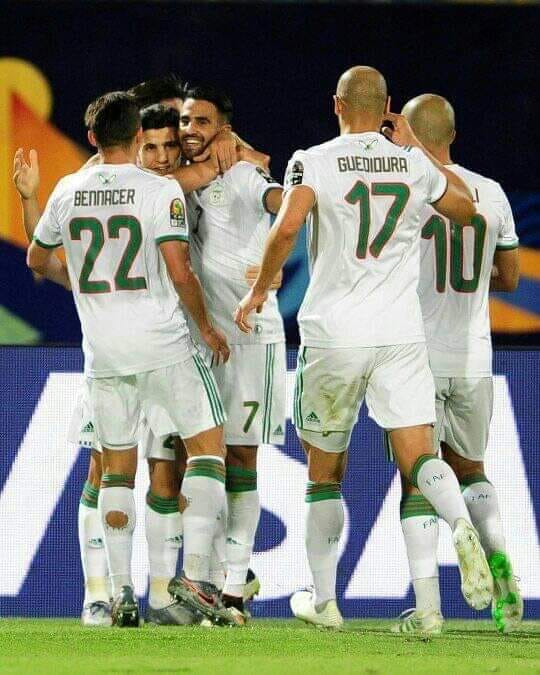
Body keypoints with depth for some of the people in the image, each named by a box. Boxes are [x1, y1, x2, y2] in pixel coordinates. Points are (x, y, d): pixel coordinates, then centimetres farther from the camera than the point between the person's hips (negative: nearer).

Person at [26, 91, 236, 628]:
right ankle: (195, 574, -9)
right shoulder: (160, 191, -8)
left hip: (103, 351, 4)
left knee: (116, 466, 12)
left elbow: (37, 259, 20)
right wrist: (207, 327, 1)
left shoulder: (67, 192, 5)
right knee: (207, 445, 5)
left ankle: (120, 591, 4)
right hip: (163, 342, -4)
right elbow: (179, 272, -13)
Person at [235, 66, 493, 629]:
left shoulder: (314, 163, -4)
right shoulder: (415, 165, 6)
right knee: (419, 459, -3)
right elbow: (465, 209, 25)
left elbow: (287, 227, -21)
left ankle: (323, 599, 19)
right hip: (400, 334, 2)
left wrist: (259, 291, -6)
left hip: (333, 335, -2)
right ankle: (460, 526, -36)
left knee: (324, 473, 12)